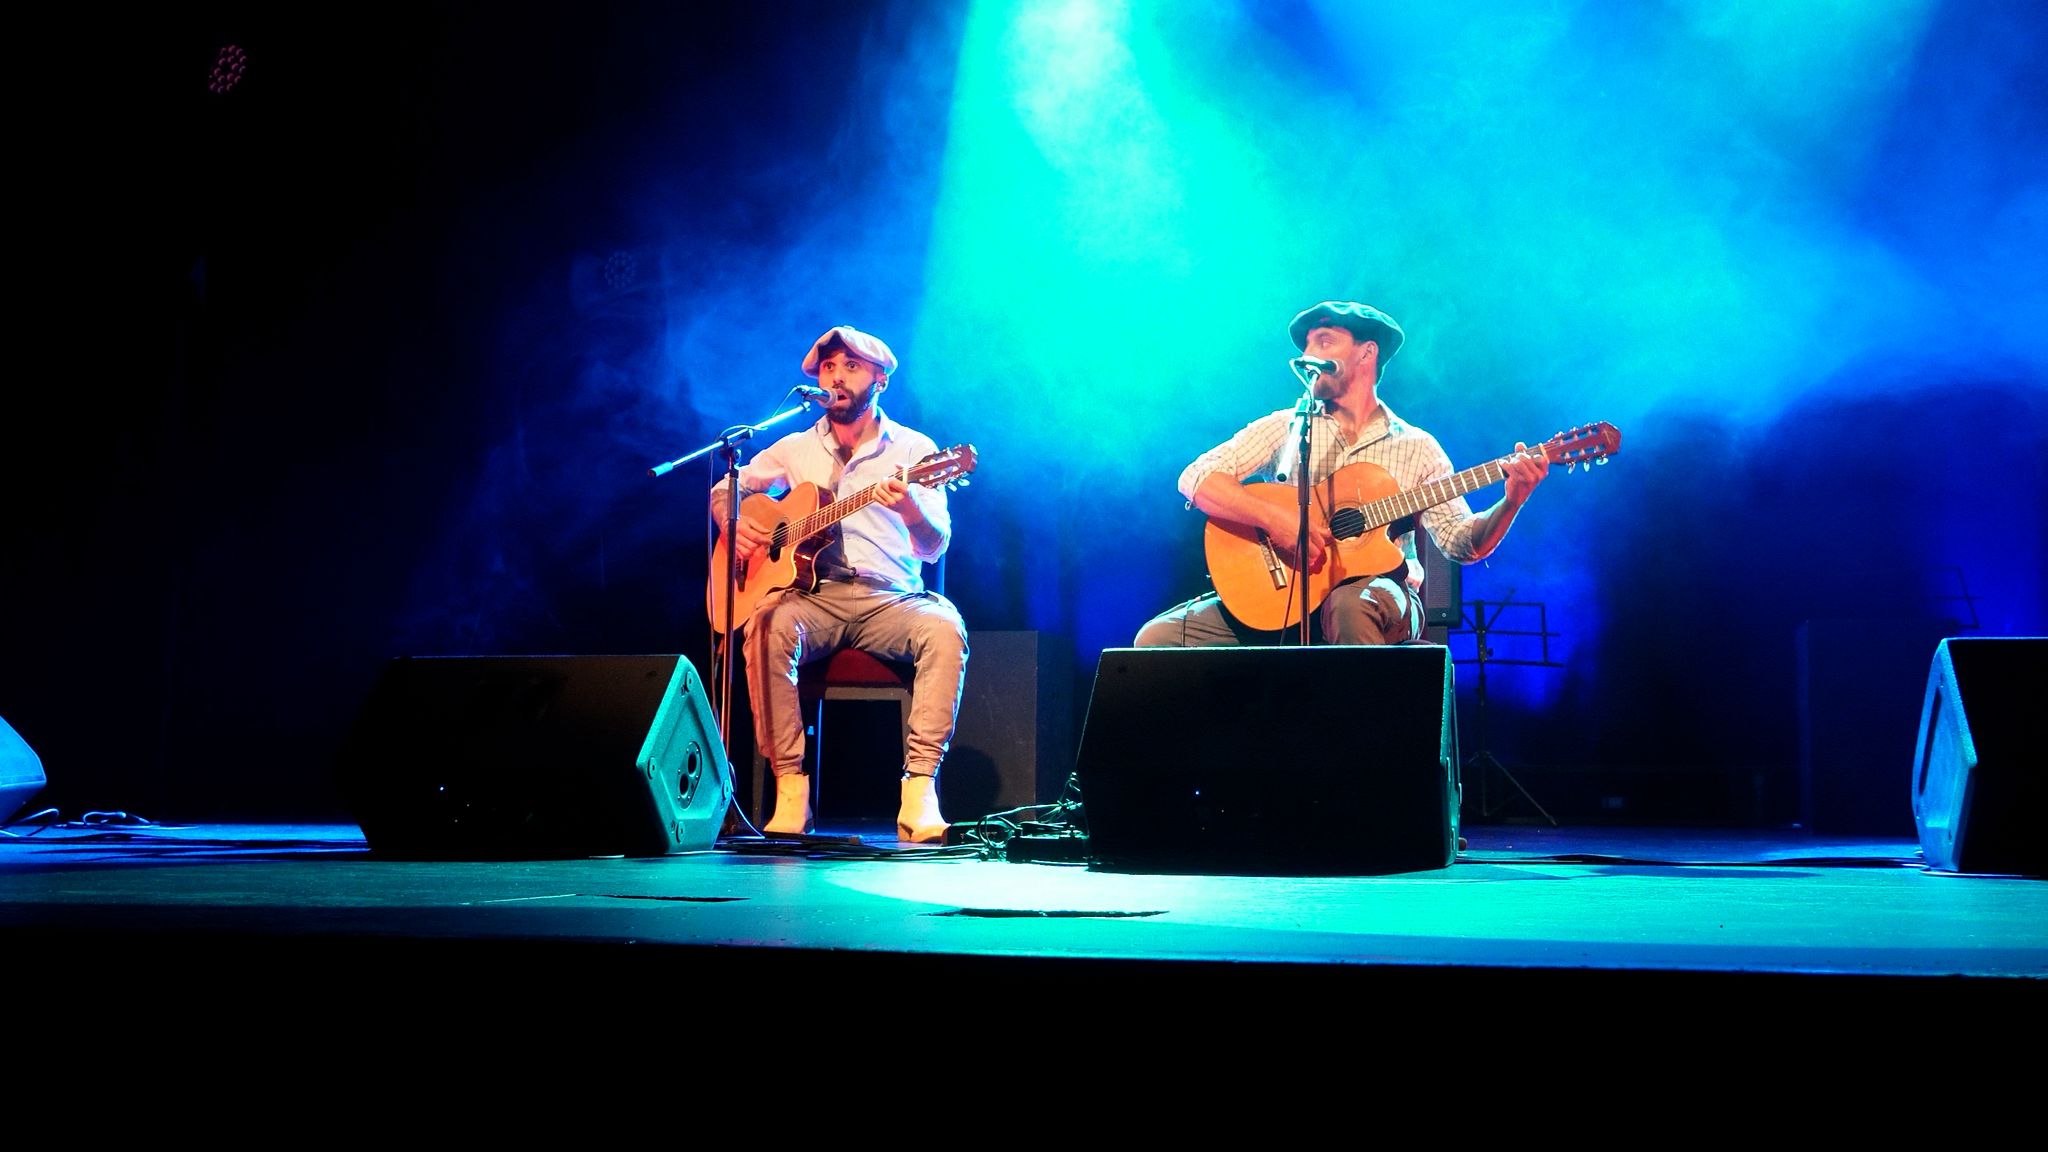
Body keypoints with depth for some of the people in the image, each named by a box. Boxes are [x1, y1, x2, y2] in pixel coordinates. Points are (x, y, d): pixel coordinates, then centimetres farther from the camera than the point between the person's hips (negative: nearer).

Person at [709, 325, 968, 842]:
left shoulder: (913, 449, 7)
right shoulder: (796, 448, 15)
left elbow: (933, 548, -3)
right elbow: (724, 491, 21)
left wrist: (910, 506, -27)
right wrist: (734, 524, -3)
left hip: (889, 600, -1)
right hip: (812, 594, 1)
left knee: (945, 628, -33)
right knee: (769, 626, -34)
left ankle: (919, 789, -34)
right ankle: (791, 788, -30)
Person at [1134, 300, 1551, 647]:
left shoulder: (1416, 448, 11)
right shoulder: (1285, 428, 12)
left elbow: (1464, 543, 4)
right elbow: (1196, 478, -2)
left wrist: (1511, 502, -16)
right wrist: (1273, 517, -17)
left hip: (1374, 595, -1)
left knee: (1351, 604, -40)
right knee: (1157, 638, -21)